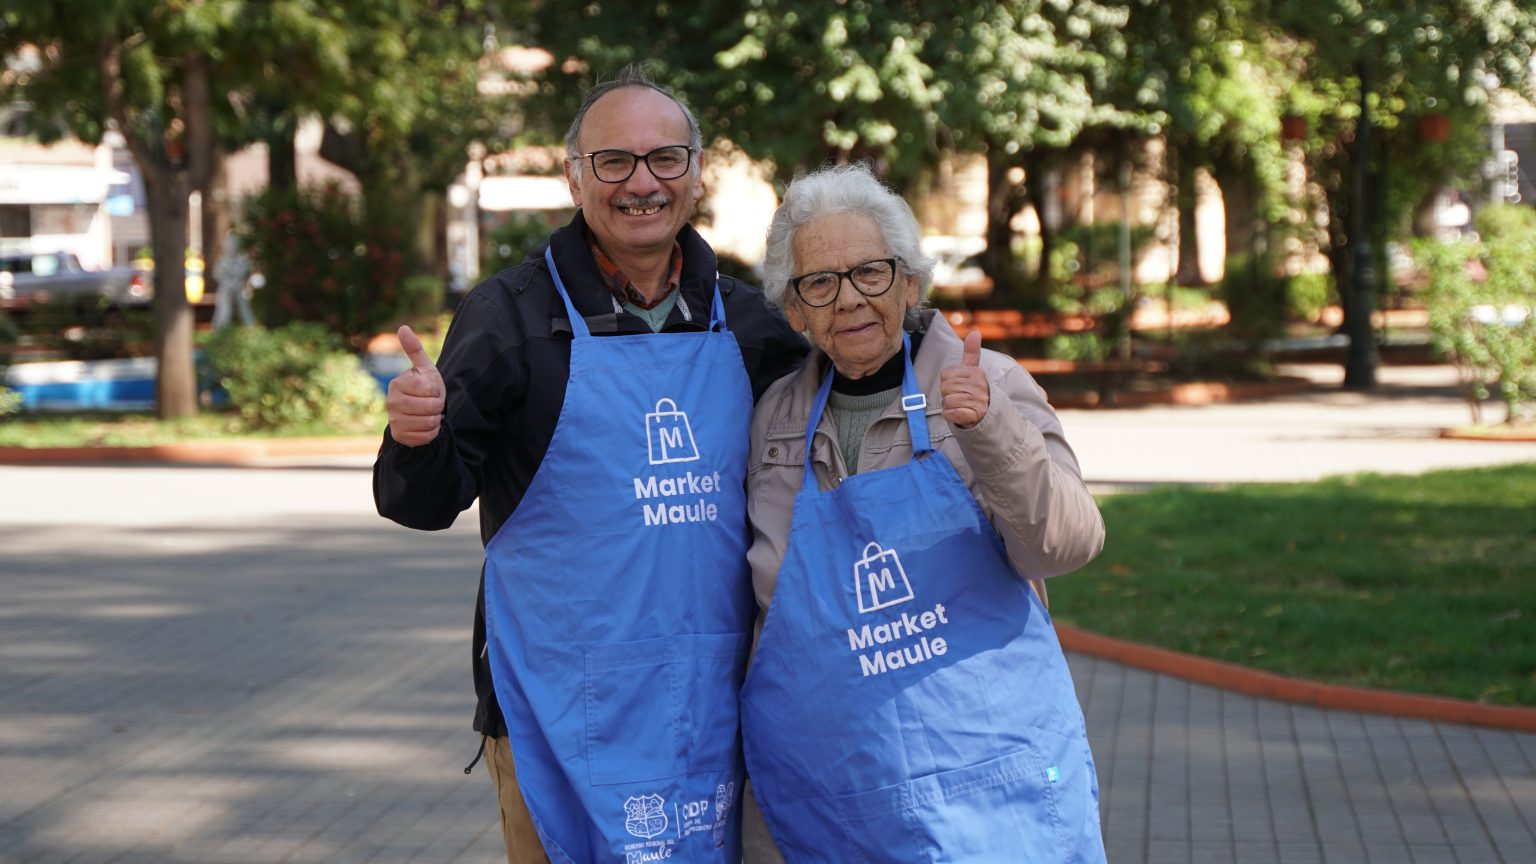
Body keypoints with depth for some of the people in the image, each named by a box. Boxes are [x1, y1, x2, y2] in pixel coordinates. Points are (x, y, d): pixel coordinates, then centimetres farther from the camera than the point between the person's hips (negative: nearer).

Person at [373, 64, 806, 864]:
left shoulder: (744, 320, 8)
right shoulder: (512, 312, -4)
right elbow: (429, 504, -5)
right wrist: (416, 440, -27)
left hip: (713, 700, 4)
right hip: (567, 703, -4)